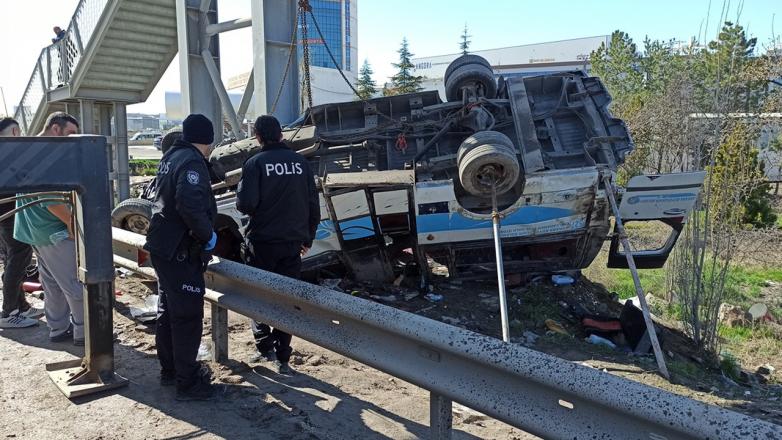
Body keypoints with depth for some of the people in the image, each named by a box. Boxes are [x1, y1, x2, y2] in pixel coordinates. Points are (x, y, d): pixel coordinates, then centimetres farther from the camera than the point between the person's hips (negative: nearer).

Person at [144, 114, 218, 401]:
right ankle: (187, 383, 7)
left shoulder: (170, 157, 13)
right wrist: (208, 236, -18)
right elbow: (190, 205, -31)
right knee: (187, 317, -2)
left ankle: (169, 370, 33)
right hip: (180, 252, -10)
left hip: (161, 247, 10)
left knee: (168, 310, 20)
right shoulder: (191, 161, -17)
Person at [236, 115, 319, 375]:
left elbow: (245, 204, -17)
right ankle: (283, 359, 13)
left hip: (262, 240, -3)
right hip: (292, 243, 3)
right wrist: (308, 238, 15)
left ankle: (265, 346, 9)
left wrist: (241, 201, 7)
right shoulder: (300, 162, 3)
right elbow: (313, 205, 5)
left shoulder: (255, 163, -9)